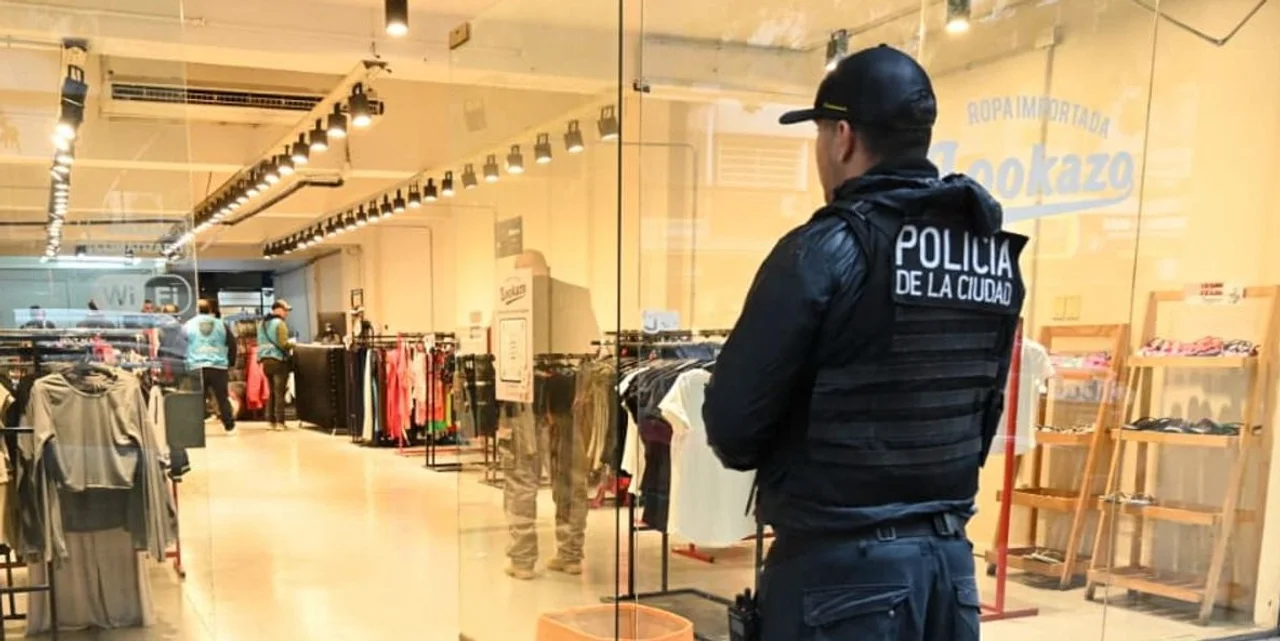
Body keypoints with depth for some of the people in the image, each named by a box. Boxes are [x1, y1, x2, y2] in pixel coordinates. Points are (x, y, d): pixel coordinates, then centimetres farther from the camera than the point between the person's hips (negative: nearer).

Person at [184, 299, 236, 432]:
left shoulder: (188, 325, 7)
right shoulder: (221, 324, 10)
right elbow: (232, 344, 9)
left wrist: (185, 363, 18)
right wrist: (229, 361, 19)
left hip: (197, 367, -1)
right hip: (218, 366, 1)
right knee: (222, 397, 7)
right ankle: (229, 424, 8)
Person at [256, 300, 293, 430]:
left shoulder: (262, 323, 14)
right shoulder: (280, 323, -10)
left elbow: (261, 343, 15)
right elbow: (283, 344, -17)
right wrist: (292, 345, 1)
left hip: (265, 360, 8)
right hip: (278, 360, -8)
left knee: (271, 392, 14)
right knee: (279, 392, -5)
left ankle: (271, 420, 15)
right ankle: (279, 421, -6)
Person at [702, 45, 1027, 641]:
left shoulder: (828, 249, -16)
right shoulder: (996, 255, 5)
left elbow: (733, 420, -14)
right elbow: (985, 411, 11)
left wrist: (784, 463, 7)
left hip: (841, 566, -6)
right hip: (949, 556, 7)